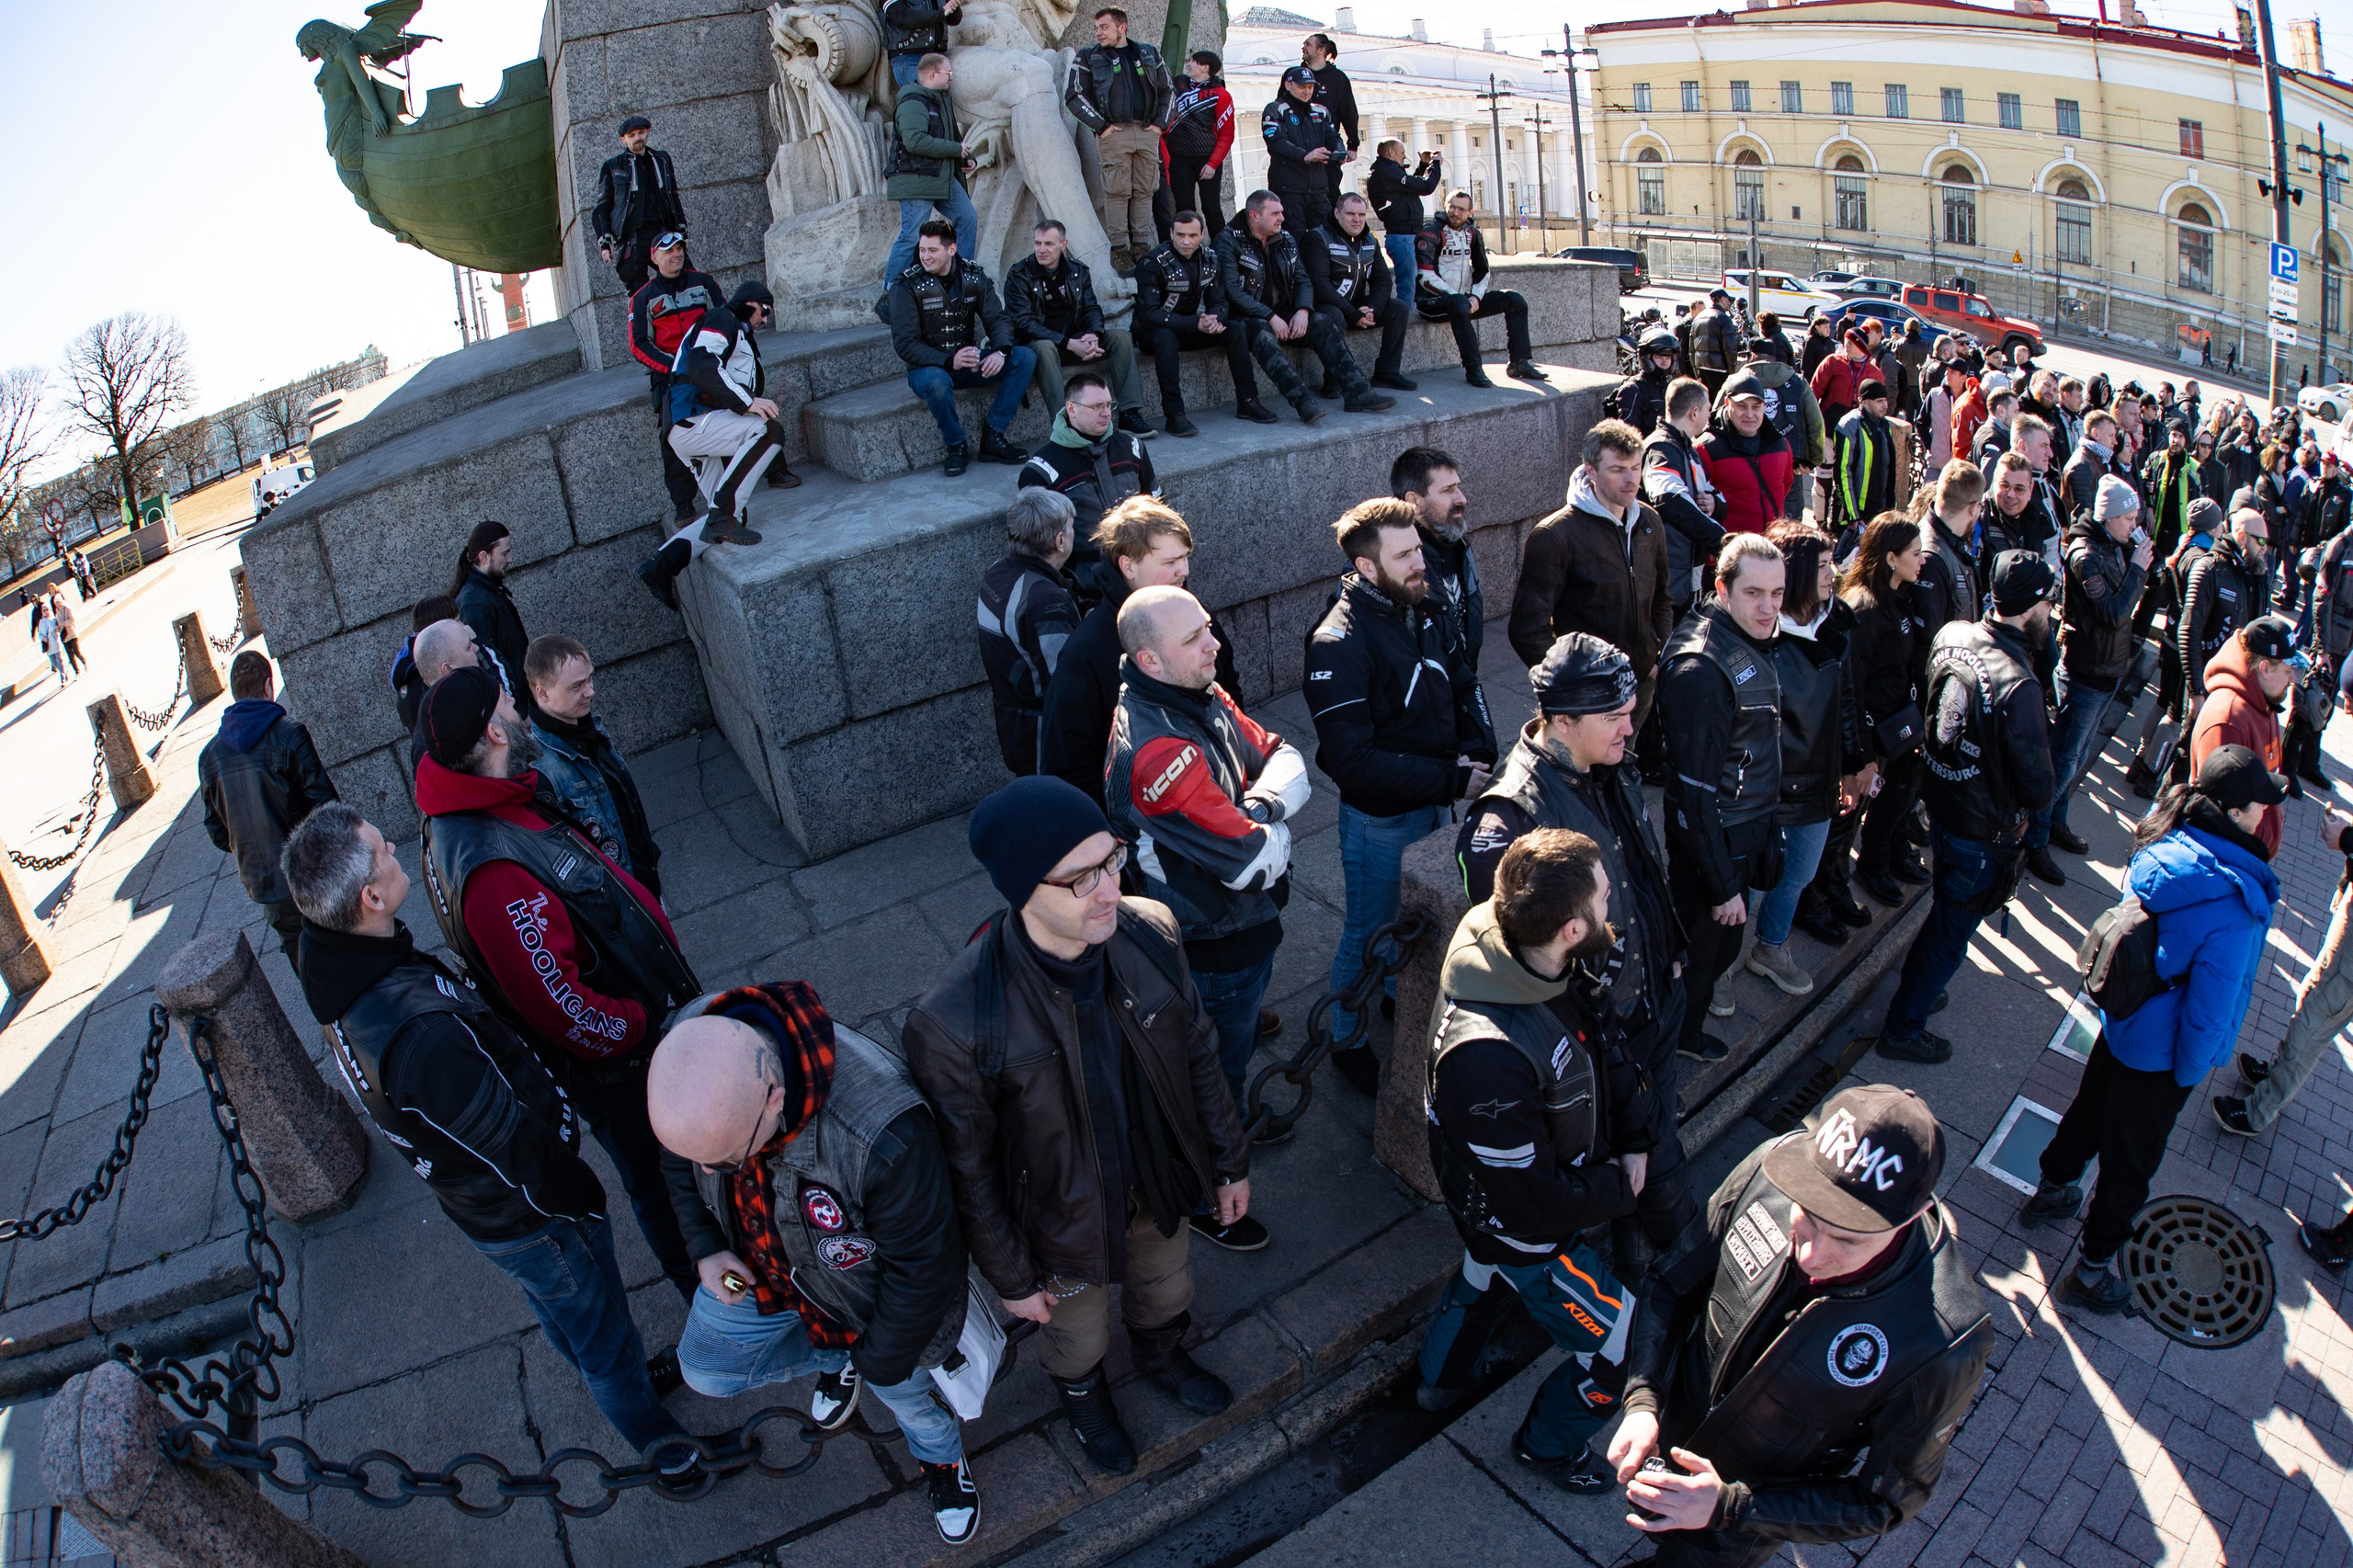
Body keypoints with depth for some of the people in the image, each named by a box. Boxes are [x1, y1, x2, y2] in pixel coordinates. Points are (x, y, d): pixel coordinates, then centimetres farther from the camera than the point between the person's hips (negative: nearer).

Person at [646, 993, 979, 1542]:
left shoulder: (882, 1136, -48)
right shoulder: (689, 1052, -31)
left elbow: (923, 1262, -28)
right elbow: (680, 1152, -4)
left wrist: (880, 1360, -13)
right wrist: (705, 1245, -7)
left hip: (862, 1287, -4)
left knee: (901, 1389, 22)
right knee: (706, 1370, 20)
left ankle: (940, 1457, 57)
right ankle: (835, 1358, 45)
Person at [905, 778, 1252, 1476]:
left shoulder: (1150, 932, -24)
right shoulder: (952, 1021, -37)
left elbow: (1198, 1053, -6)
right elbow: (969, 1170, -20)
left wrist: (1229, 1161, 5)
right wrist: (1011, 1277, -8)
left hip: (1160, 1180, 3)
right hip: (1065, 1219, -3)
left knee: (1167, 1290, 34)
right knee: (1077, 1334, 29)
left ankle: (1161, 1353, 70)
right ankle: (1083, 1394, 66)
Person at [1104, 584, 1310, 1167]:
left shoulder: (1203, 697, -5)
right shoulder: (1156, 751, -38)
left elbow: (1286, 758, -2)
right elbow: (1255, 862, -35)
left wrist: (1260, 807, -23)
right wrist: (1273, 832, -12)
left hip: (1244, 923, 9)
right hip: (1218, 948, -9)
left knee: (1236, 1045, 32)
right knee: (1219, 1071, 15)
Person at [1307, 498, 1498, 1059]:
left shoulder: (1419, 610, -1)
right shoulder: (1339, 644, -26)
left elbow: (1463, 684, 10)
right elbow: (1352, 759, -29)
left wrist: (1478, 752, -10)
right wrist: (1450, 782, -25)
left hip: (1433, 803, 7)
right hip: (1380, 818, -7)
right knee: (1367, 934, 11)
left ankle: (1400, 994, 53)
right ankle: (1348, 1044, 33)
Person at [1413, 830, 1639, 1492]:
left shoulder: (1523, 957, -21)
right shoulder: (1489, 1056, -46)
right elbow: (1531, 1203, -31)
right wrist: (1622, 1185, -17)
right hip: (1525, 1234, -8)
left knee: (1486, 1275, 34)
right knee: (1628, 1344, 10)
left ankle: (1442, 1376, 63)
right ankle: (1549, 1444, 39)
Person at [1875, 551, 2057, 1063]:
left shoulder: (1951, 636, -10)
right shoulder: (2019, 687, -32)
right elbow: (2037, 789, -22)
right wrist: (2034, 799, -1)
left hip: (1938, 805, 7)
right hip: (1983, 833, -7)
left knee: (1945, 909, 31)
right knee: (1951, 934, 12)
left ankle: (1915, 987, 51)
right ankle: (1903, 1030, 27)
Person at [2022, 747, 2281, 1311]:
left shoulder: (2165, 842, -13)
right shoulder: (2236, 904, -34)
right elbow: (2212, 1005, -27)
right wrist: (2190, 1072, -10)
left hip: (2121, 1021, 6)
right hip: (2158, 1053, -6)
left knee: (2091, 1108, 29)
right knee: (2131, 1159, 13)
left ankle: (2050, 1192, 53)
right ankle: (2092, 1269, 31)